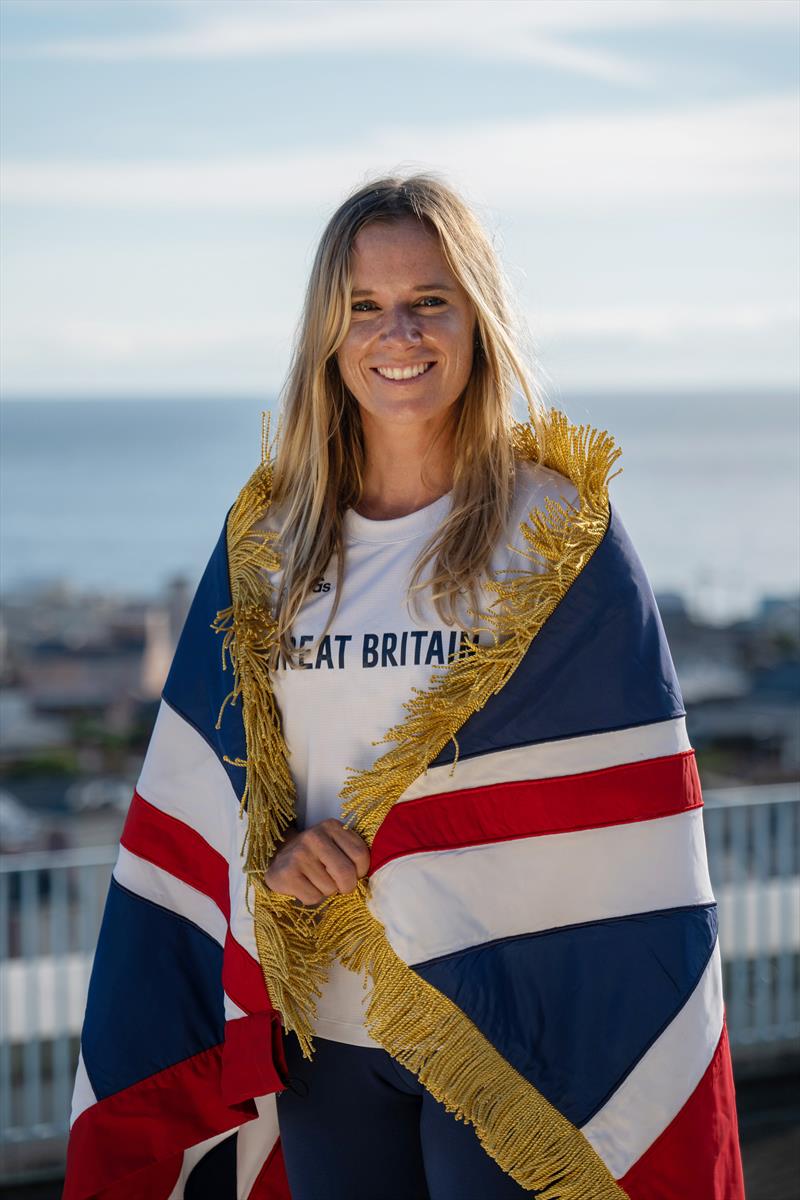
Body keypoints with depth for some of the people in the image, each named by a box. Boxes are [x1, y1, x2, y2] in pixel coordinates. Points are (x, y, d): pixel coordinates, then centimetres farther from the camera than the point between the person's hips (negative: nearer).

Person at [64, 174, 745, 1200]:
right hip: (322, 1031, 3)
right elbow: (207, 777, 9)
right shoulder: (266, 537, 5)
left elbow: (632, 818, -6)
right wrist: (273, 857, -10)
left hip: (510, 1027, -3)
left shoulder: (558, 531, -5)